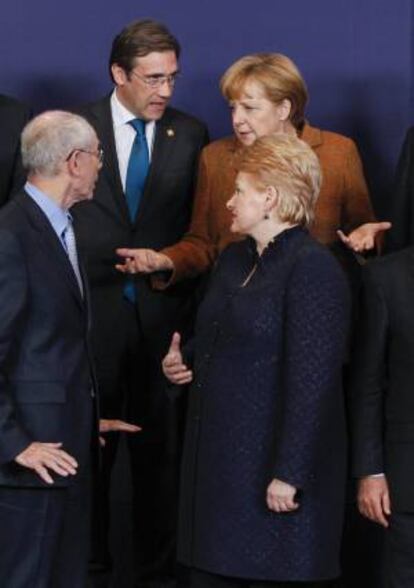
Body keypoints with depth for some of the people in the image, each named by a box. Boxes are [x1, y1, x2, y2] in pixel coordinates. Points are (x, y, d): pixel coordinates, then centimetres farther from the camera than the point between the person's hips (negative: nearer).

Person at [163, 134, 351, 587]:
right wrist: (181, 360, 7)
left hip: (272, 470, -8)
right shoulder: (234, 258, 14)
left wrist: (289, 475, -22)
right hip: (217, 461, 8)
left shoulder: (313, 269, -14)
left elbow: (312, 383, -19)